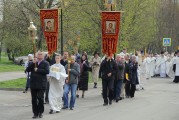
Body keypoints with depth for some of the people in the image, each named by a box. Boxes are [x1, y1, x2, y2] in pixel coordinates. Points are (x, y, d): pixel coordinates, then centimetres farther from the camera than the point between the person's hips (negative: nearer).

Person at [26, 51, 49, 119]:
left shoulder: (45, 63, 1)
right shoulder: (33, 63, 13)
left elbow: (47, 71, -15)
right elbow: (27, 70, 1)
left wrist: (38, 70, -12)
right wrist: (33, 63, -10)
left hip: (41, 84, -4)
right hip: (33, 83, 4)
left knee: (40, 98, -8)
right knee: (34, 99, 5)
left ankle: (40, 112, 8)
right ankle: (35, 113, 11)